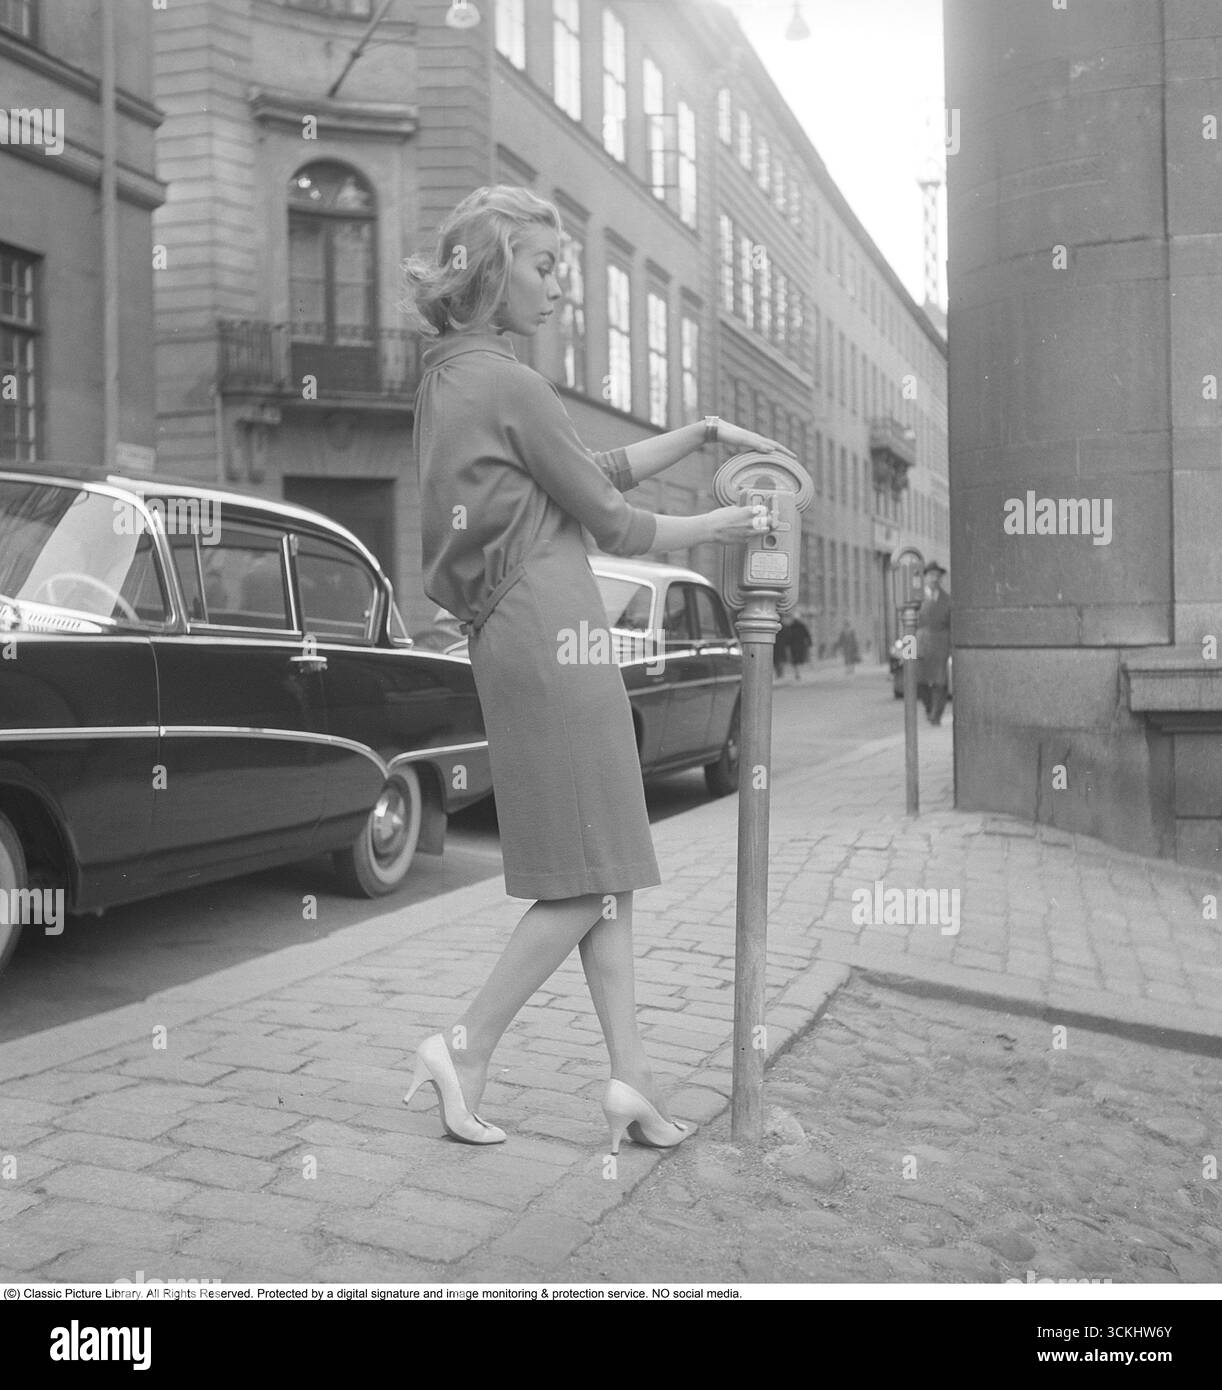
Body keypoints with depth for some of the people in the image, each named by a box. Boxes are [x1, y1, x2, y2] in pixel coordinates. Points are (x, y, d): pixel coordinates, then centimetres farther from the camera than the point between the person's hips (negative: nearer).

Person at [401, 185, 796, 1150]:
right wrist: (716, 528, 8)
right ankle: (467, 1049, 8)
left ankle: (633, 1080, 14)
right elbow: (610, 520, -7)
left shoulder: (449, 378, 17)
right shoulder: (511, 385, -12)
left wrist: (707, 434, 17)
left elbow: (599, 470, 19)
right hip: (551, 634, -10)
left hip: (510, 637, 10)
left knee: (604, 870, 10)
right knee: (592, 877, 1)